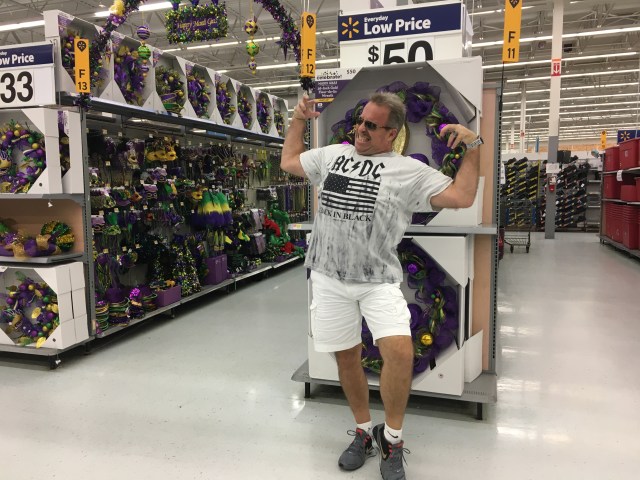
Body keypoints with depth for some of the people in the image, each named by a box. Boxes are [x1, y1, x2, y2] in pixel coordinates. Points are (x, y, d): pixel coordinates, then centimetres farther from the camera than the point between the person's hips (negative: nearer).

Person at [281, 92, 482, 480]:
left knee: (400, 351, -21)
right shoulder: (331, 155, 12)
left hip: (379, 280, -3)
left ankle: (392, 438, 5)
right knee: (347, 358, 11)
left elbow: (461, 197, -5)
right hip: (329, 278, 4)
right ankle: (364, 433, 34)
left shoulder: (410, 171, 0)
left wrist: (473, 146, -9)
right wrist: (299, 119, 24)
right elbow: (289, 162, 26)